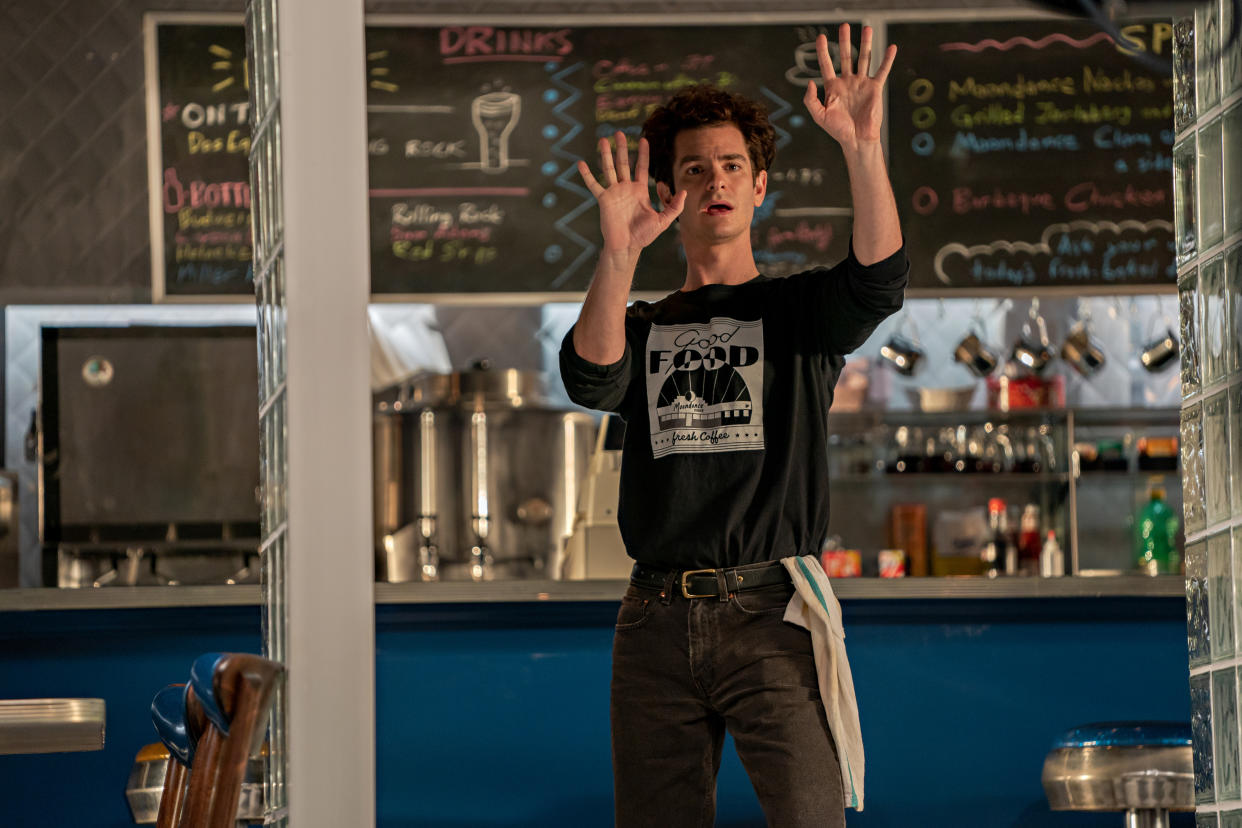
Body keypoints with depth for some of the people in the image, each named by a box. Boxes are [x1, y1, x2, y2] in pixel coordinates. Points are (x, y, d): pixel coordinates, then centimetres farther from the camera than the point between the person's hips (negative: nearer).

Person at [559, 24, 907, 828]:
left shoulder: (800, 309, 11)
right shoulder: (641, 326, 17)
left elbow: (879, 281, -11)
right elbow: (591, 379, -7)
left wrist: (865, 150, -26)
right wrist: (619, 257, -23)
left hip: (769, 611, -3)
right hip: (657, 619, 3)